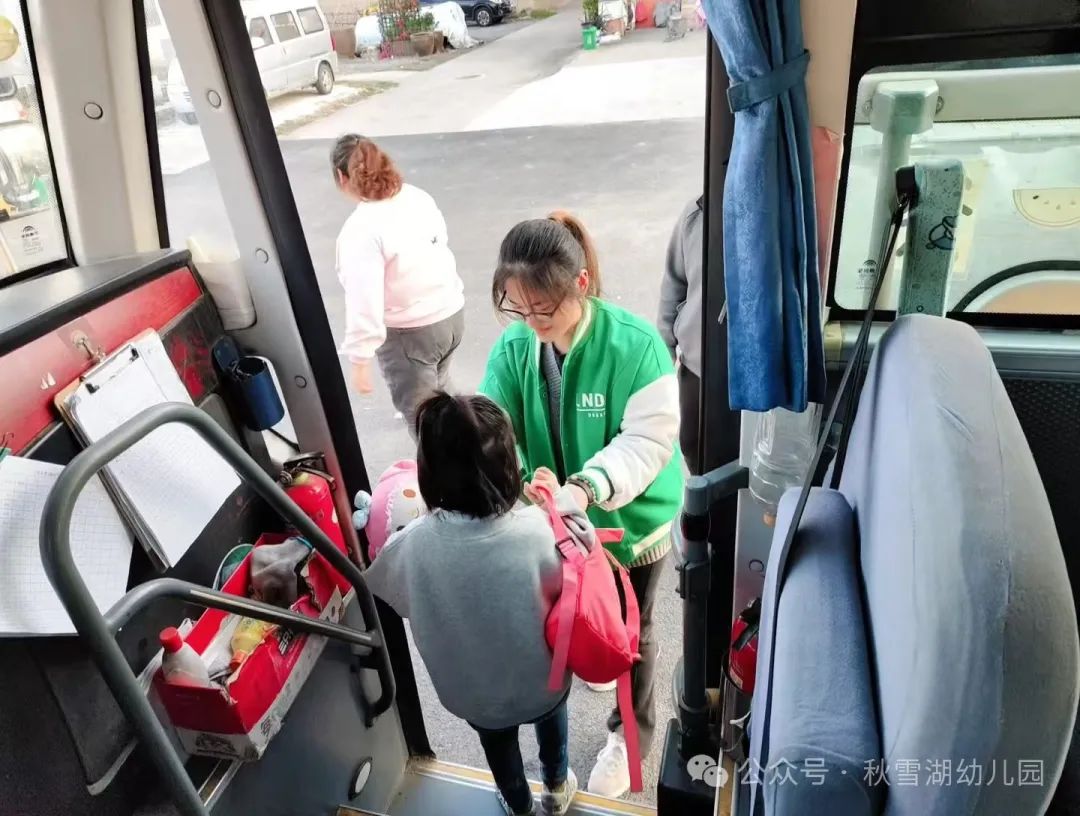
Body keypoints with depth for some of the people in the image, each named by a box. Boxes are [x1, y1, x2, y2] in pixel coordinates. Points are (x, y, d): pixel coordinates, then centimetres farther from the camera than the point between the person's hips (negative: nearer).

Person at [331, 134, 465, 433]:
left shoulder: (361, 229, -23)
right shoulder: (418, 197, -1)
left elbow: (365, 299, -24)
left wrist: (360, 360, -17)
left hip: (409, 332, -8)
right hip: (451, 313, 8)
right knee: (436, 396, 32)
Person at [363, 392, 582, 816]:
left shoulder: (413, 545, -30)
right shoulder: (541, 531, -34)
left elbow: (383, 584, -7)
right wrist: (565, 505, -2)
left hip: (473, 693, 0)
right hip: (543, 679, 0)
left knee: (498, 741, 34)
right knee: (550, 714, 36)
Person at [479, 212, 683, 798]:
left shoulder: (635, 344, -28)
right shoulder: (513, 348, -14)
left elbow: (648, 441, -27)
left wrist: (588, 488, -42)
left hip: (631, 521, -4)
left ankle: (628, 734, 45)